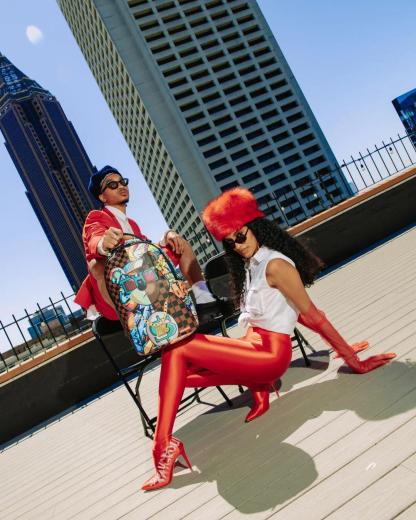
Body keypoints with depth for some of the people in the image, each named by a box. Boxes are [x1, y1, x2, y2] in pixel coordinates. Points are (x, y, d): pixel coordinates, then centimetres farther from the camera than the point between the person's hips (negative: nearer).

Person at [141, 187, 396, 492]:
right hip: (255, 346, 10)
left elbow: (311, 314, -14)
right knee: (180, 373, 5)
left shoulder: (275, 264, -14)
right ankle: (257, 388, -1)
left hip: (270, 353, -10)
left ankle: (164, 445, -20)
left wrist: (352, 358, -11)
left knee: (176, 351, -17)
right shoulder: (250, 264, 15)